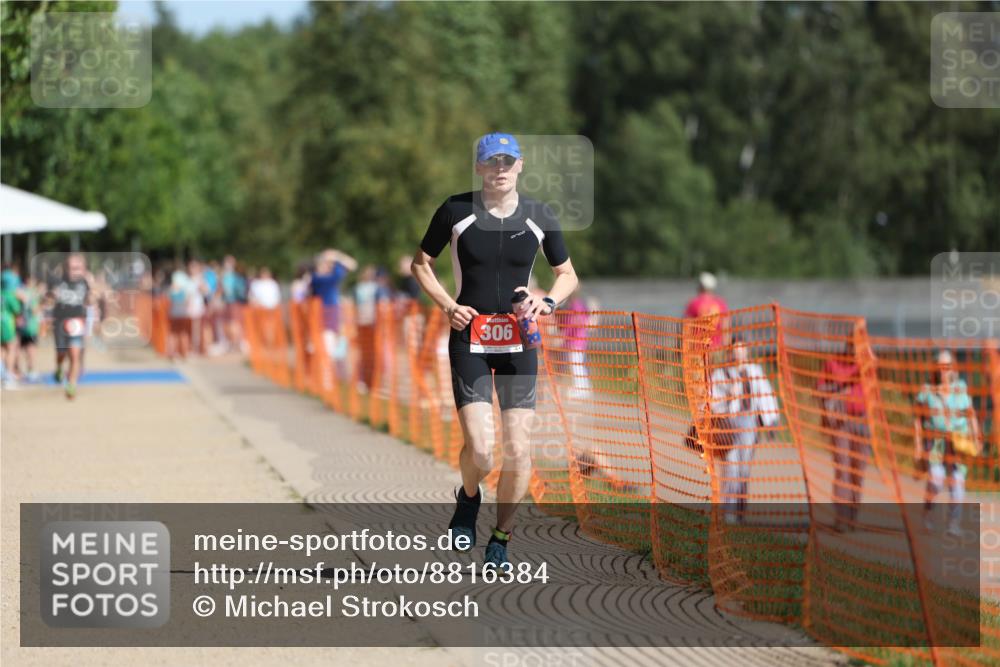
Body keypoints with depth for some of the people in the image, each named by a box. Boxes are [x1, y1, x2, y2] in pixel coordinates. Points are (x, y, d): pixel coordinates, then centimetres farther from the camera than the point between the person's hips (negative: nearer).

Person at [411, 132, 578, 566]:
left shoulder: (539, 217, 2)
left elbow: (568, 274, 14)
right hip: (469, 339, -2)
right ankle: (468, 498, 20)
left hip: (518, 341, 2)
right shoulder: (455, 211, -3)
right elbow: (421, 263, 9)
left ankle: (501, 538, 15)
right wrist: (447, 305, -6)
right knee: (478, 449, -15)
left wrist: (548, 302, -7)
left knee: (517, 449, -4)